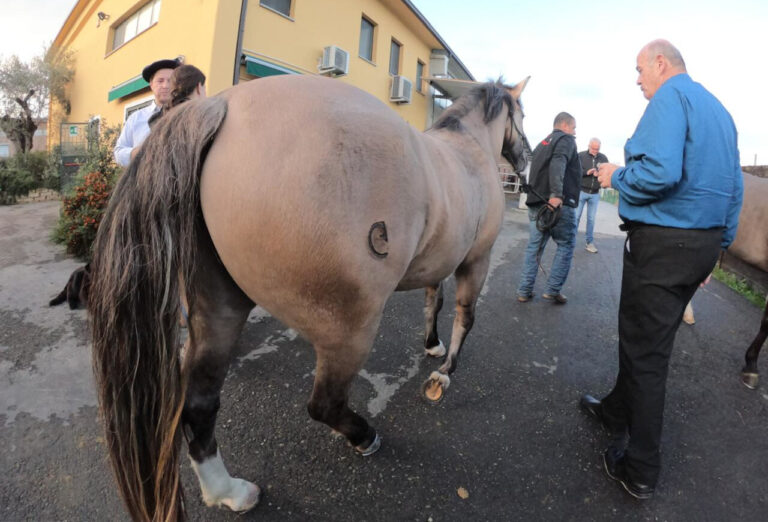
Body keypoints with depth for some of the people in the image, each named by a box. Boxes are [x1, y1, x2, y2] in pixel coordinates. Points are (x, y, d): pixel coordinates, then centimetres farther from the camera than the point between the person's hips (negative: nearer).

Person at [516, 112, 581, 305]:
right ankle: (553, 290, 4)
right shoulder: (566, 140, -1)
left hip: (535, 203, 7)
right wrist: (556, 194, -31)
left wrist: (538, 197, 19)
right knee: (565, 246, 6)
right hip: (559, 204, -7)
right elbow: (558, 164, -20)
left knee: (534, 247, 9)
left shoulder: (542, 143, 25)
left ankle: (524, 291, 8)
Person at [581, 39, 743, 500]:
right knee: (648, 336, 20)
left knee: (646, 349, 0)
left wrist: (617, 176, -7)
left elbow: (659, 172, -26)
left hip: (662, 242, -9)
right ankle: (618, 410, 40)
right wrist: (717, 247, 23)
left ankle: (640, 471, 14)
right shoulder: (719, 108, 18)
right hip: (705, 244, 9)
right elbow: (735, 189, 19)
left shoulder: (670, 96, -10)